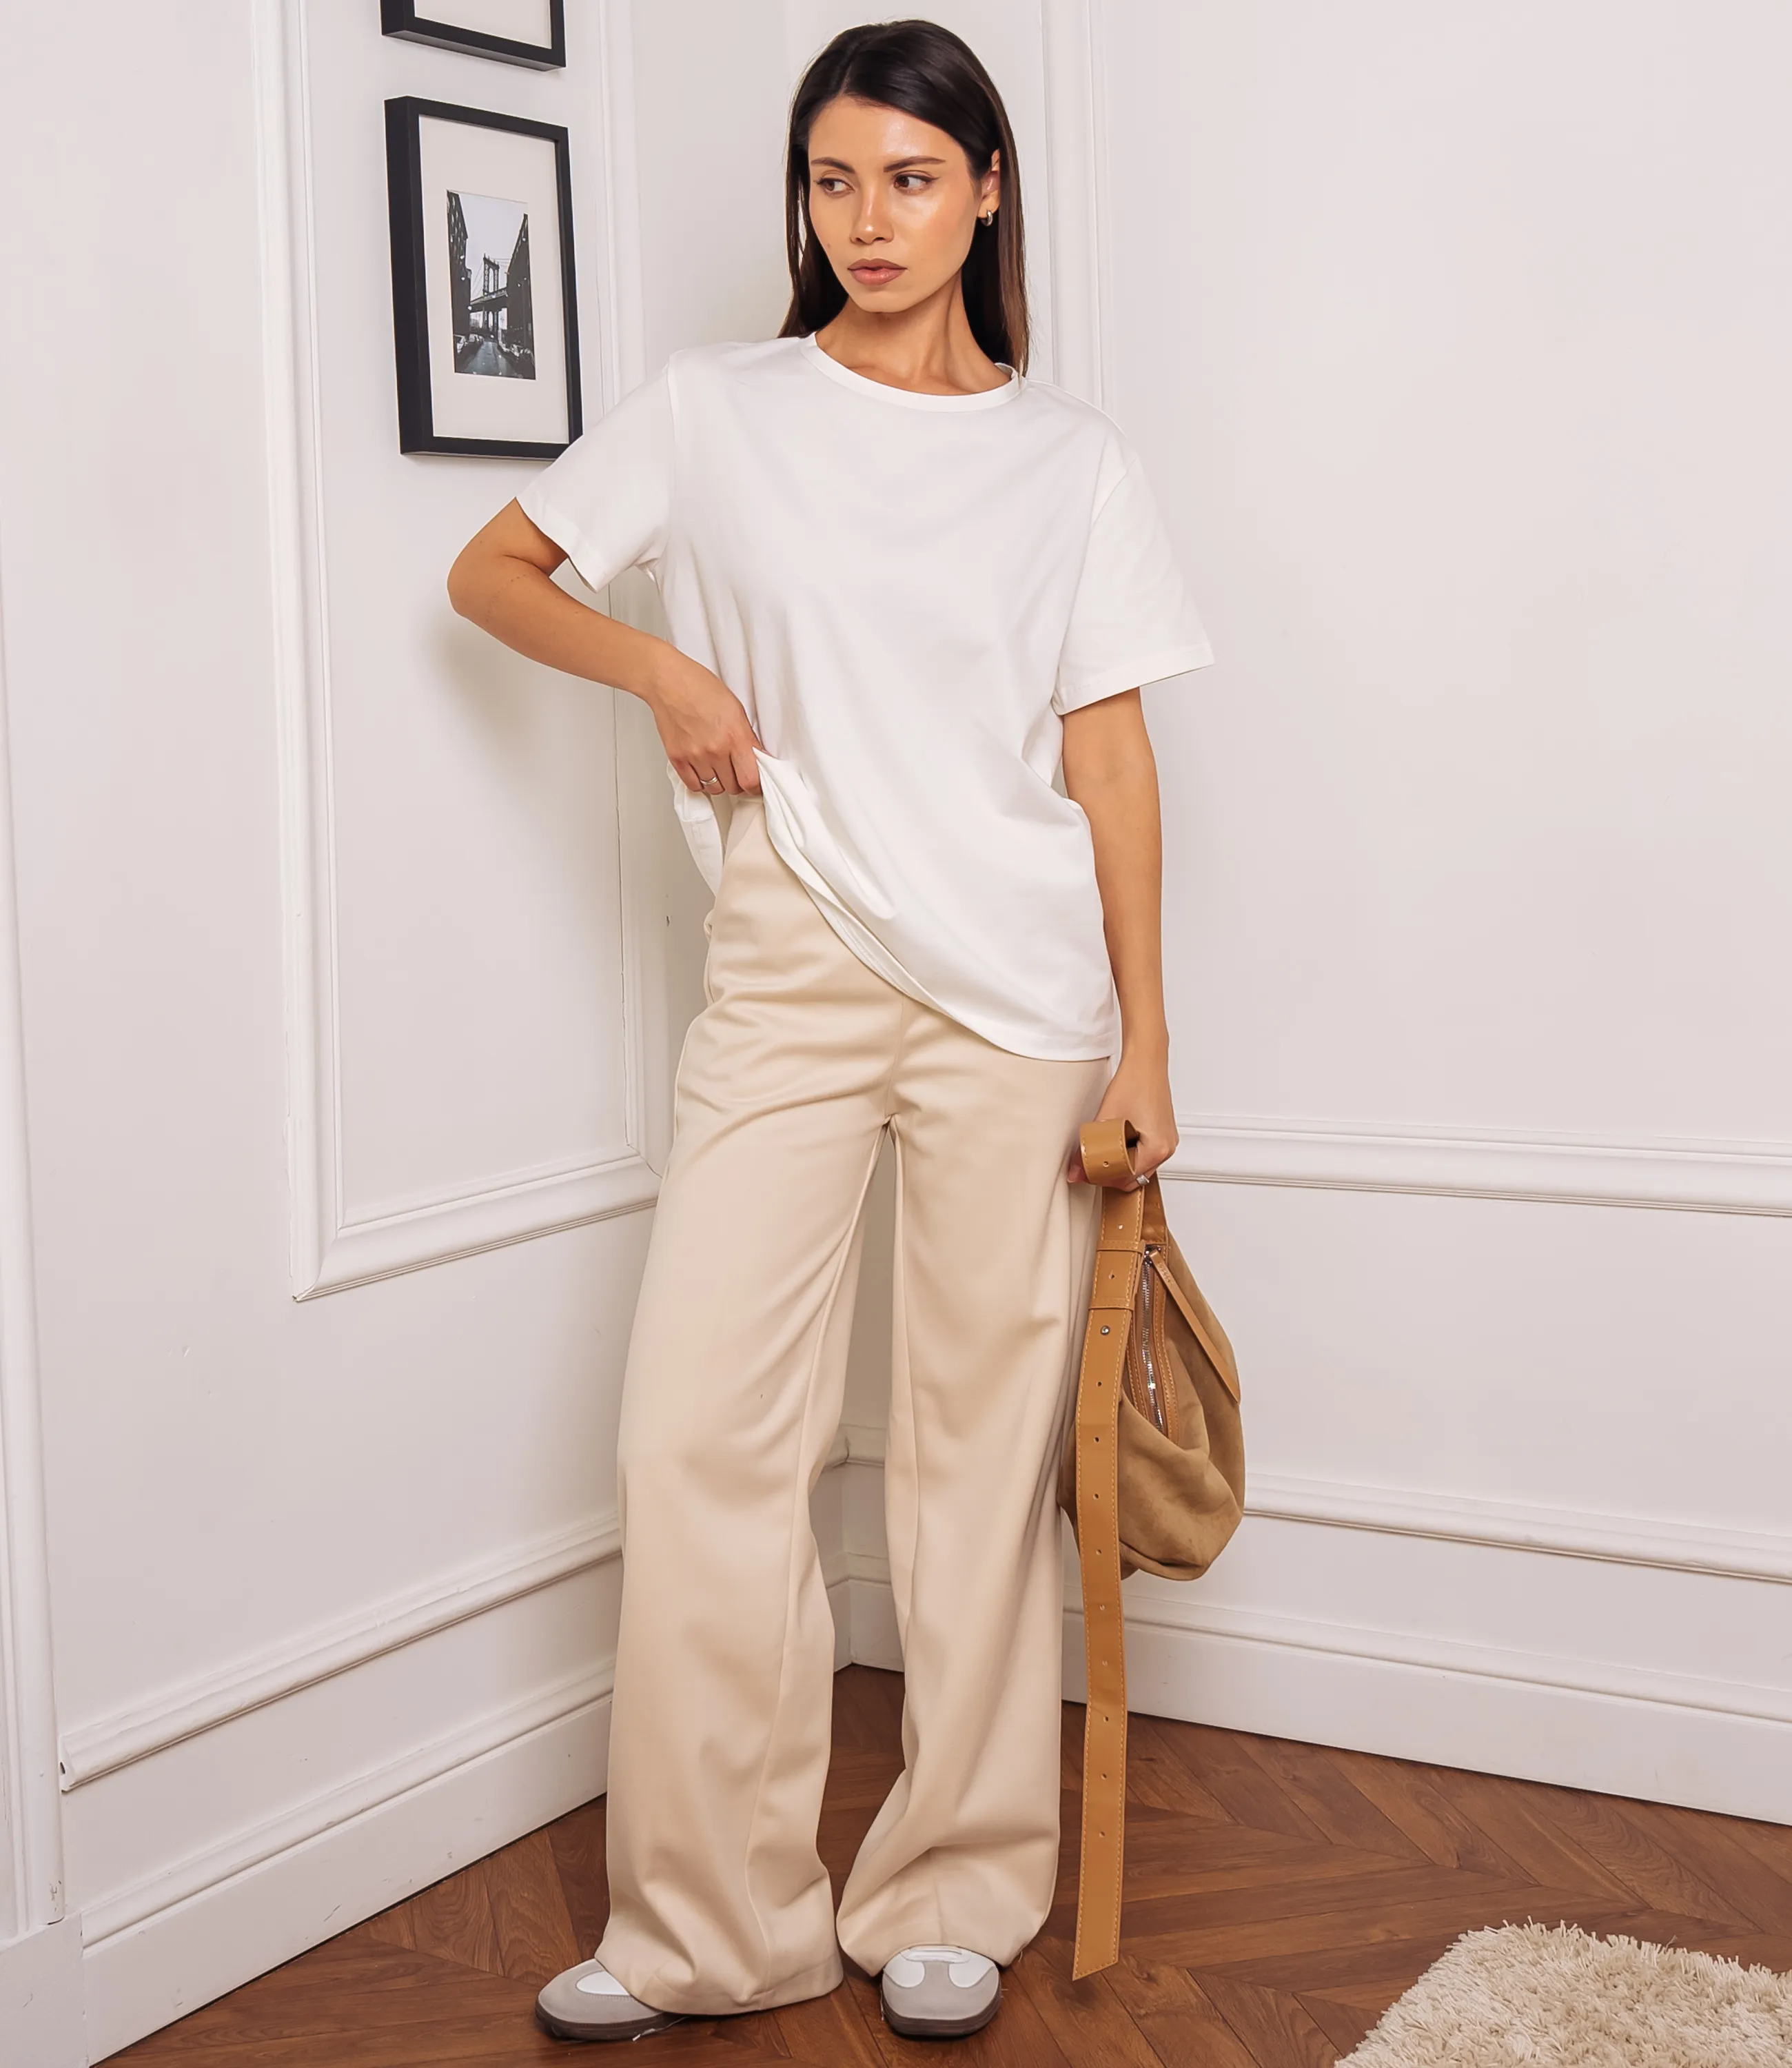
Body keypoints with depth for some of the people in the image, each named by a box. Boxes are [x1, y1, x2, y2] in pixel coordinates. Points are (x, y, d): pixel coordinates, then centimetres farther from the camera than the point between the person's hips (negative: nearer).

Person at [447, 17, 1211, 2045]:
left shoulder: (1068, 457, 6)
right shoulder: (718, 412, 6)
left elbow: (1110, 753, 4)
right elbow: (493, 569, 12)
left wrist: (1143, 1038, 0)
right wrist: (658, 664, -6)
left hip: (1015, 992, 0)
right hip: (786, 971, 1)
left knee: (986, 1435, 3)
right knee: (697, 1428, -4)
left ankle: (953, 1900, 18)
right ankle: (708, 1920, 9)